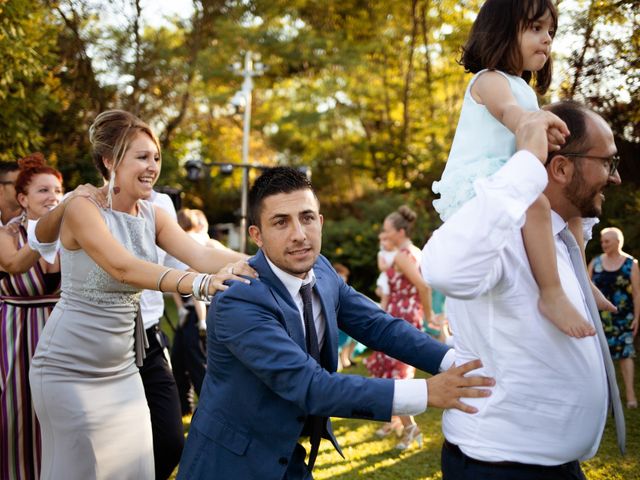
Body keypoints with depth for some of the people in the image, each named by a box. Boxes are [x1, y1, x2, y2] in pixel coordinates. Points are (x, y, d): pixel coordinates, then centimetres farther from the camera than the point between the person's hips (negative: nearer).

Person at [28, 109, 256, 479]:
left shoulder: (153, 216, 3)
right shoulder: (82, 209, -15)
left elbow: (201, 255, -12)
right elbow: (123, 267, -31)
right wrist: (199, 283, -44)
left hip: (122, 369, 6)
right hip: (70, 370, -6)